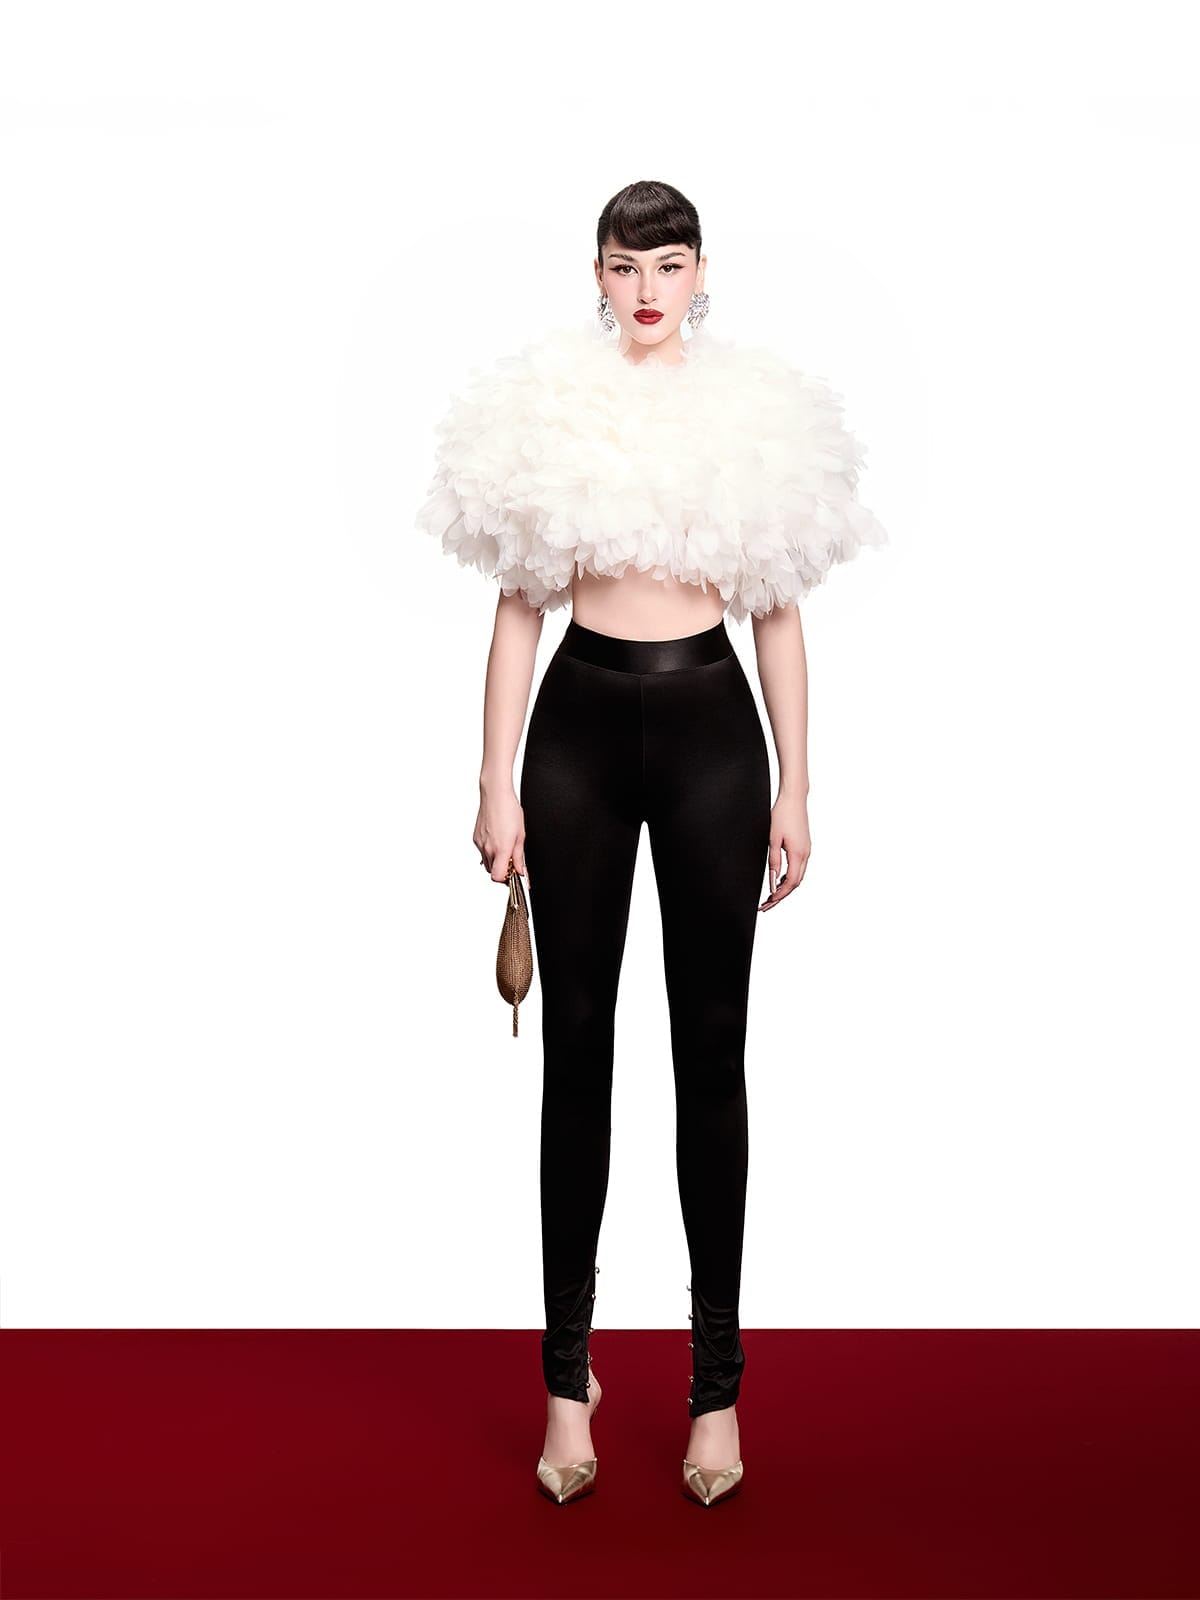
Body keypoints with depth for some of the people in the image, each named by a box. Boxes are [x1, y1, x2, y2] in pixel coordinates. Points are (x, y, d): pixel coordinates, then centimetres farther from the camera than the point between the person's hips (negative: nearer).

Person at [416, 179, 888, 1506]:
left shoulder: (757, 412, 5)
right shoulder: (547, 405, 4)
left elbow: (778, 613, 7)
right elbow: (519, 609, 4)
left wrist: (794, 790, 3)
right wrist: (497, 785, -1)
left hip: (710, 727, 0)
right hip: (581, 725, 0)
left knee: (711, 1049, 2)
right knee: (575, 1042, 4)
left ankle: (717, 1377, 12)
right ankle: (568, 1370, 14)